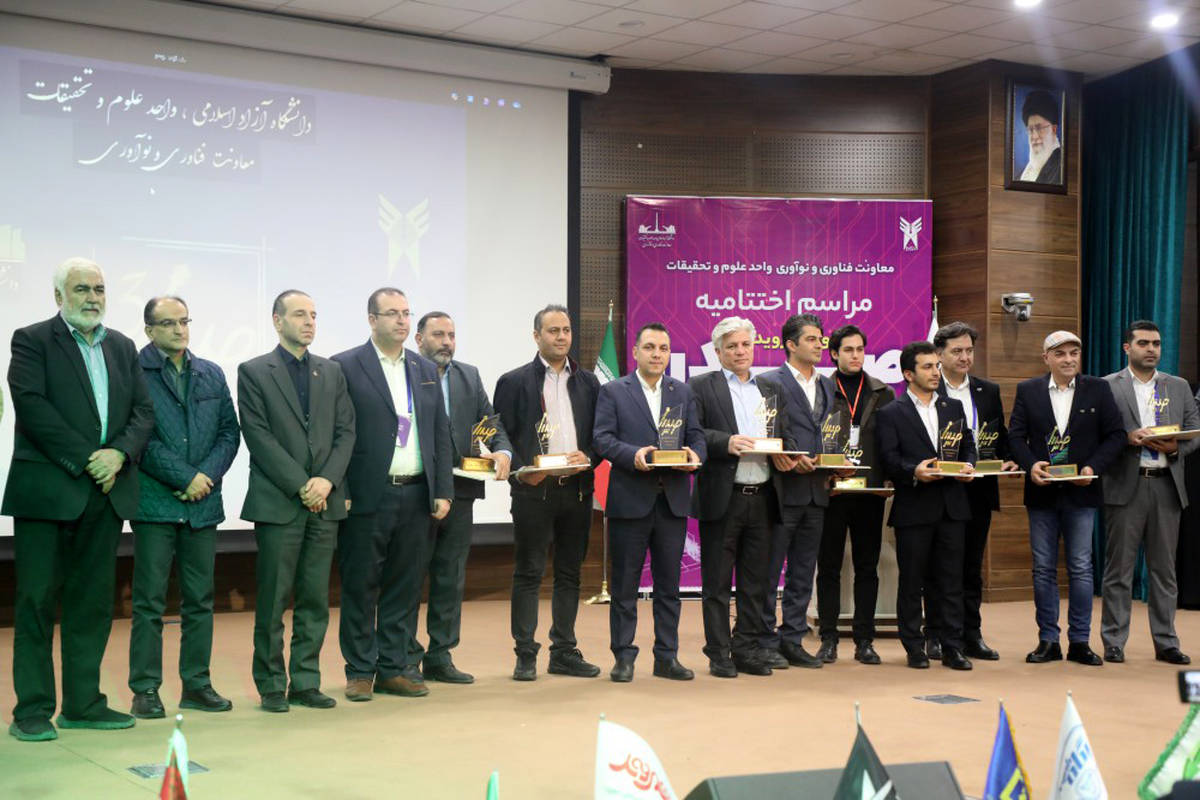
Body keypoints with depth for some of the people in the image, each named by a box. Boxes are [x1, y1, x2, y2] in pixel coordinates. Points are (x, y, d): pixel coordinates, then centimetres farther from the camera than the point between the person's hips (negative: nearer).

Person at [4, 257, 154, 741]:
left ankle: (83, 702, 17)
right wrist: (85, 461, -16)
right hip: (47, 491, -5)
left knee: (93, 601, 9)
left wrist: (119, 453, -10)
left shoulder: (122, 347, 16)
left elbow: (143, 410, 9)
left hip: (106, 492, 5)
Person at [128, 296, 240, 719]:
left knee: (200, 600, 9)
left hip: (203, 502, 5)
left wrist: (207, 475, -5)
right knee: (149, 601, -1)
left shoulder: (212, 375, 14)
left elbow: (230, 431, 11)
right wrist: (185, 477, -13)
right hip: (155, 503, -5)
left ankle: (197, 684, 17)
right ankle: (145, 690, 6)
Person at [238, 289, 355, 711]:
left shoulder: (331, 372, 14)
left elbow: (345, 431, 9)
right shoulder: (254, 372, 1)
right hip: (278, 501, -4)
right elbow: (259, 436, -7)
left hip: (324, 501, 4)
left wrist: (327, 480, -7)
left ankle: (306, 682, 14)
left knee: (315, 599, 7)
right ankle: (271, 685, 10)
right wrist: (300, 486, -13)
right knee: (273, 600, 0)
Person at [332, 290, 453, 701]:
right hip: (367, 497, -5)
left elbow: (441, 434, 14)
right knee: (360, 588, 3)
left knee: (405, 587, 9)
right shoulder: (345, 367, -2)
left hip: (416, 497, 5)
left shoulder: (426, 370, 14)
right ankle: (360, 671, 13)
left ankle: (394, 667, 18)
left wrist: (443, 492, 7)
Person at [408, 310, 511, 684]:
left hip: (460, 491, 6)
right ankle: (406, 659, 10)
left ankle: (440, 657, 20)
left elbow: (490, 422, 10)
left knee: (451, 578, 11)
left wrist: (503, 451, -10)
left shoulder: (469, 376, 14)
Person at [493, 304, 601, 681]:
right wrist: (521, 472, -15)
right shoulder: (514, 381, 1)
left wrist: (589, 458, -8)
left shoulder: (588, 382, 12)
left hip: (577, 489, 4)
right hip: (534, 490, -4)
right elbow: (502, 436, -2)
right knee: (528, 573, 0)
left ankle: (564, 652, 17)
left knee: (570, 573, 9)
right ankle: (525, 655, 5)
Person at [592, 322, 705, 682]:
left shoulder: (683, 392, 14)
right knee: (625, 583, 3)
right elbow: (602, 438, -6)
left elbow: (696, 435, 11)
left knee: (669, 583, 8)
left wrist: (695, 454, -11)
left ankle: (667, 657, 16)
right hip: (630, 500, -3)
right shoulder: (613, 392, 2)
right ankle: (624, 656, 11)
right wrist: (633, 455, -22)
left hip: (673, 500, 3)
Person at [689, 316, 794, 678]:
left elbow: (785, 435, 17)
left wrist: (785, 455, -4)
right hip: (722, 498, -5)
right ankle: (719, 654, 8)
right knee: (717, 581, 1)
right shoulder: (701, 387, 1)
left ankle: (749, 648, 18)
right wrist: (726, 442, -21)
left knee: (756, 580, 9)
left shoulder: (771, 390, 18)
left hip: (762, 497, 5)